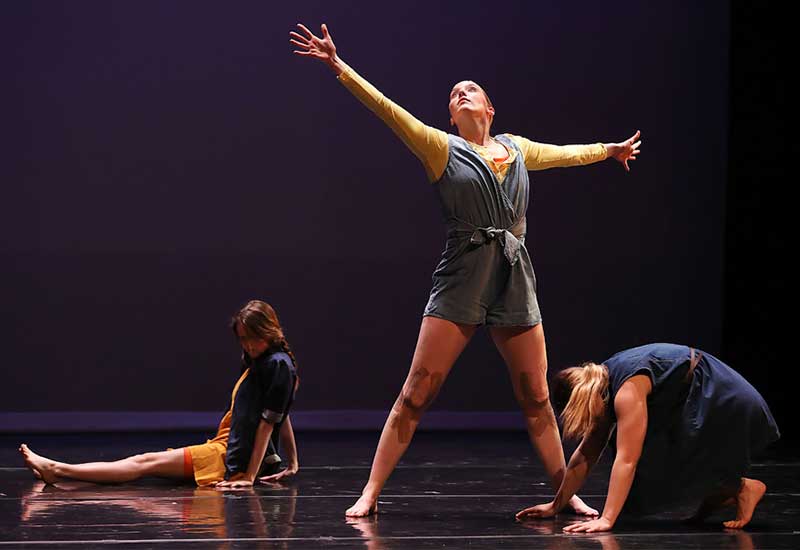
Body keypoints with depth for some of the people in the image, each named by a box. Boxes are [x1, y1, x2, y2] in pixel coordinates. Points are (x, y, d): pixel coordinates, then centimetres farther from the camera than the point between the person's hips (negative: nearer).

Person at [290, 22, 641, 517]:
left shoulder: (516, 148, 17)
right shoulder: (442, 148, 5)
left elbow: (565, 153, 36)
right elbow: (386, 108, -4)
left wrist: (609, 150, 51)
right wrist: (338, 66, -13)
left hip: (515, 280, 4)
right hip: (461, 280, -3)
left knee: (537, 398, 8)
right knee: (417, 393, -7)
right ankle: (370, 494, -3)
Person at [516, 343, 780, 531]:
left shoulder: (628, 391, -24)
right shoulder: (604, 383, 5)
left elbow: (626, 460, -30)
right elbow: (587, 453, 10)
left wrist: (606, 520, -34)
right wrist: (556, 505, 10)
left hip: (726, 407, -10)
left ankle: (742, 488, -7)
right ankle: (719, 495, 12)